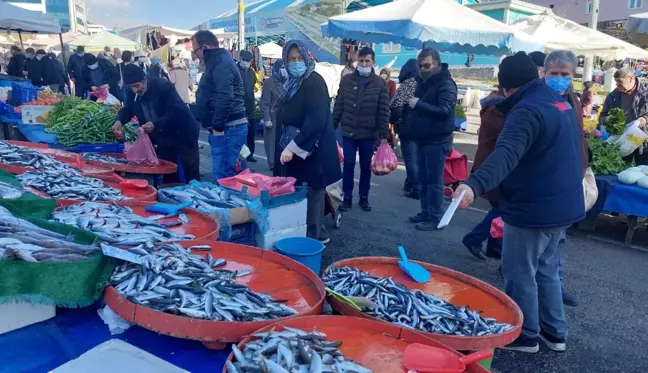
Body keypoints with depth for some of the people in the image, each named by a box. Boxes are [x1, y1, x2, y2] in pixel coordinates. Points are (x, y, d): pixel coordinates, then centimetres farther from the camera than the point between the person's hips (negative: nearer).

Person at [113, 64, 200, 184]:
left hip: (182, 136, -6)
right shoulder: (133, 93, -6)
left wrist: (155, 124, -38)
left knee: (192, 177, 2)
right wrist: (119, 120, -11)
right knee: (168, 176, 11)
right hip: (163, 139, 6)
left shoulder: (164, 86, -24)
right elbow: (128, 109, 12)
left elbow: (177, 113, -27)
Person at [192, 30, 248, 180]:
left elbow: (225, 98, -26)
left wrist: (217, 127, -21)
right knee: (228, 174, 15)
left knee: (222, 177, -10)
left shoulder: (221, 64, -14)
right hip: (229, 127, 11)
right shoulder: (218, 61, 21)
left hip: (228, 128, -11)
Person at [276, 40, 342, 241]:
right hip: (295, 151, 9)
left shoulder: (315, 82, -13)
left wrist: (293, 147, -25)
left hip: (311, 153, -9)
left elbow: (316, 121, -23)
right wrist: (287, 147, 14)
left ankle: (312, 238, 8)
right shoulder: (292, 83, 14)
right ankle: (315, 233, 25)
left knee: (310, 196, -3)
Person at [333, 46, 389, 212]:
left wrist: (384, 135, -6)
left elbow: (384, 112, -3)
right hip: (348, 132, 1)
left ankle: (364, 197, 22)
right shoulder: (346, 80, 3)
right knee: (348, 165, 4)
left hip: (369, 134, -1)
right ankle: (347, 197, 15)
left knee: (366, 167, 9)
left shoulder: (380, 83, -1)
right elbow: (338, 106, 6)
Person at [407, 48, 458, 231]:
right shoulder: (423, 81, 13)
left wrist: (419, 104, -27)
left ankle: (436, 217, 1)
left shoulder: (446, 84, -13)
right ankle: (425, 212, 21)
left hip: (437, 141, -8)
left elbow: (445, 111, -25)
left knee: (434, 181, -5)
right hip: (422, 139, 8)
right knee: (423, 179, 12)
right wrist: (411, 105, 0)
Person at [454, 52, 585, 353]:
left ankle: (524, 335, 20)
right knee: (546, 269, 22)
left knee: (519, 274, 5)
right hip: (562, 204, 10)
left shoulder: (527, 110, -21)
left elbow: (507, 154, -40)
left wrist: (474, 185, -52)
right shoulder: (559, 102, 11)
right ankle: (554, 331, 32)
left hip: (534, 208, -10)